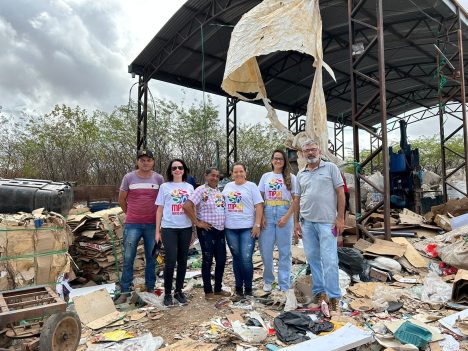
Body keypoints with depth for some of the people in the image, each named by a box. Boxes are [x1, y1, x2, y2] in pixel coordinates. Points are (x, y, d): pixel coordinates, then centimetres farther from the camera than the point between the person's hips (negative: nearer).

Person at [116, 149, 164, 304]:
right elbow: (121, 199, 9)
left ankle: (150, 289, 23)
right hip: (132, 225, 0)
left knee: (151, 258, 10)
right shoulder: (129, 177, -2)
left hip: (152, 225, 1)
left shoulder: (159, 178, -1)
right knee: (128, 258, 2)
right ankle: (125, 292, 13)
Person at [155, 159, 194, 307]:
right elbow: (159, 210, 5)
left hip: (186, 229, 3)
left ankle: (179, 291, 23)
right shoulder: (164, 187, 4)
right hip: (169, 228, -2)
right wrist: (157, 231, 1)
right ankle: (167, 293, 12)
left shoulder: (189, 187, 9)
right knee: (170, 261, -6)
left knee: (182, 261, 8)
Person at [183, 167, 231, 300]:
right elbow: (186, 206, -21)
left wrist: (225, 223, 10)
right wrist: (197, 222, -16)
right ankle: (208, 291, 16)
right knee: (207, 260, 3)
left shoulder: (220, 192, 12)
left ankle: (218, 289, 27)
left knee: (221, 260, 11)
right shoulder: (201, 190, -10)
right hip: (207, 231, -7)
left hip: (220, 230, 7)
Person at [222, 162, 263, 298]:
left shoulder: (251, 186, 1)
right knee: (236, 258, 12)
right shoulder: (227, 186, 12)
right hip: (230, 228, 4)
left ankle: (248, 287, 12)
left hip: (247, 228, -4)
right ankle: (238, 287, 24)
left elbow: (259, 206, -4)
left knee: (246, 258, -7)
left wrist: (257, 225, -11)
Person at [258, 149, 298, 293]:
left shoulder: (291, 177, 4)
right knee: (265, 249, 4)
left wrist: (287, 217, -12)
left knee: (284, 251, 5)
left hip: (284, 215, -2)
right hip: (268, 215, 2)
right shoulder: (265, 176, 10)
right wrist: (261, 216, -3)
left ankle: (284, 285, 16)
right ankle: (268, 280, 25)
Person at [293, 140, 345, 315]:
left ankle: (333, 297, 7)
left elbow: (340, 192, -2)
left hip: (327, 222, -4)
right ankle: (318, 291, 25)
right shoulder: (301, 174, 13)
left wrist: (340, 218, -8)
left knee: (329, 260, -5)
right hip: (307, 222, 5)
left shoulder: (330, 168, 1)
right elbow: (297, 199, 13)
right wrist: (296, 221, 8)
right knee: (313, 258, 11)